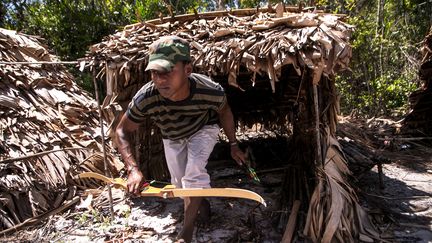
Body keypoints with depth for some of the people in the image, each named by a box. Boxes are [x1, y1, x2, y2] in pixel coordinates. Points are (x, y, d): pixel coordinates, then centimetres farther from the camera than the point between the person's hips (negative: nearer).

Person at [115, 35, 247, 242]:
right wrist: (133, 169, -37)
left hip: (203, 128, -2)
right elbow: (122, 131, -23)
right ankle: (201, 202, 45)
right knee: (180, 182, 11)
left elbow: (224, 111, -15)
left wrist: (233, 144, -4)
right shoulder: (145, 99, -39)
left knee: (193, 173, -21)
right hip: (172, 137, 3)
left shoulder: (210, 91, -40)